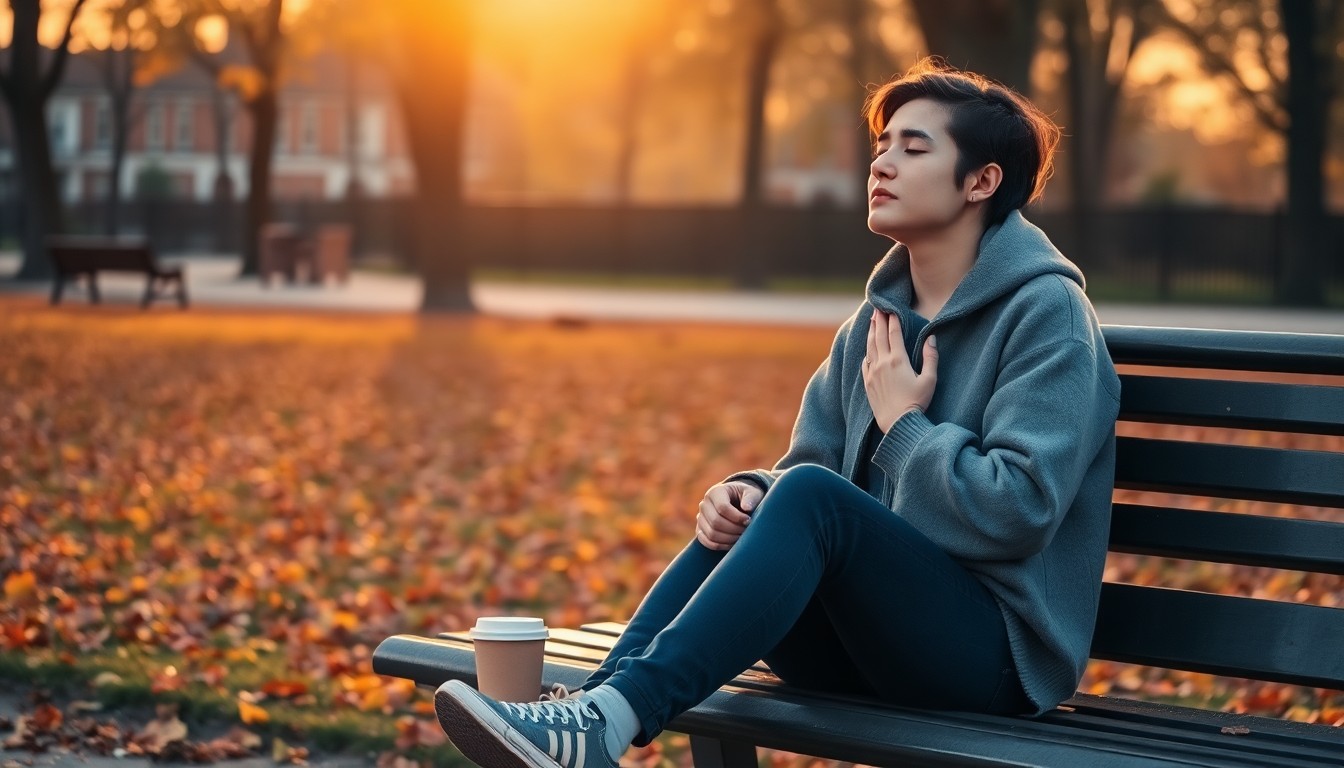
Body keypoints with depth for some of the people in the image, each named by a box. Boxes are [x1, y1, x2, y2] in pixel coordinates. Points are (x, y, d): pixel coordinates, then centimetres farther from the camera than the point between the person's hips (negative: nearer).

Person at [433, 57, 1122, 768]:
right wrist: (747, 495, -8)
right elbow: (805, 465, 14)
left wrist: (903, 423, -10)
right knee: (738, 518, -15)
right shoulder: (877, 321, 14)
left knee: (809, 497, -29)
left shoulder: (1046, 314, -8)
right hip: (876, 641, 7)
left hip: (994, 650, -7)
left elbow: (1018, 510, -19)